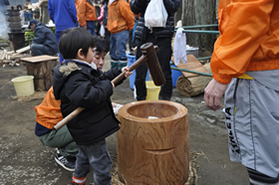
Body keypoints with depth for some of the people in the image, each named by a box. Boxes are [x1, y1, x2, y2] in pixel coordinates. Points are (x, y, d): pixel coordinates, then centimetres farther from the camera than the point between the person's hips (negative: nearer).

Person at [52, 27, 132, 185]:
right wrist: (107, 87, -31)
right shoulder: (74, 78, -30)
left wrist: (119, 73, 11)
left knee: (85, 154, 32)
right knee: (102, 162, 2)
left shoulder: (83, 70, 5)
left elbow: (101, 79, 18)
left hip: (86, 129, 12)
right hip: (89, 131, -12)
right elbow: (87, 96, -45)